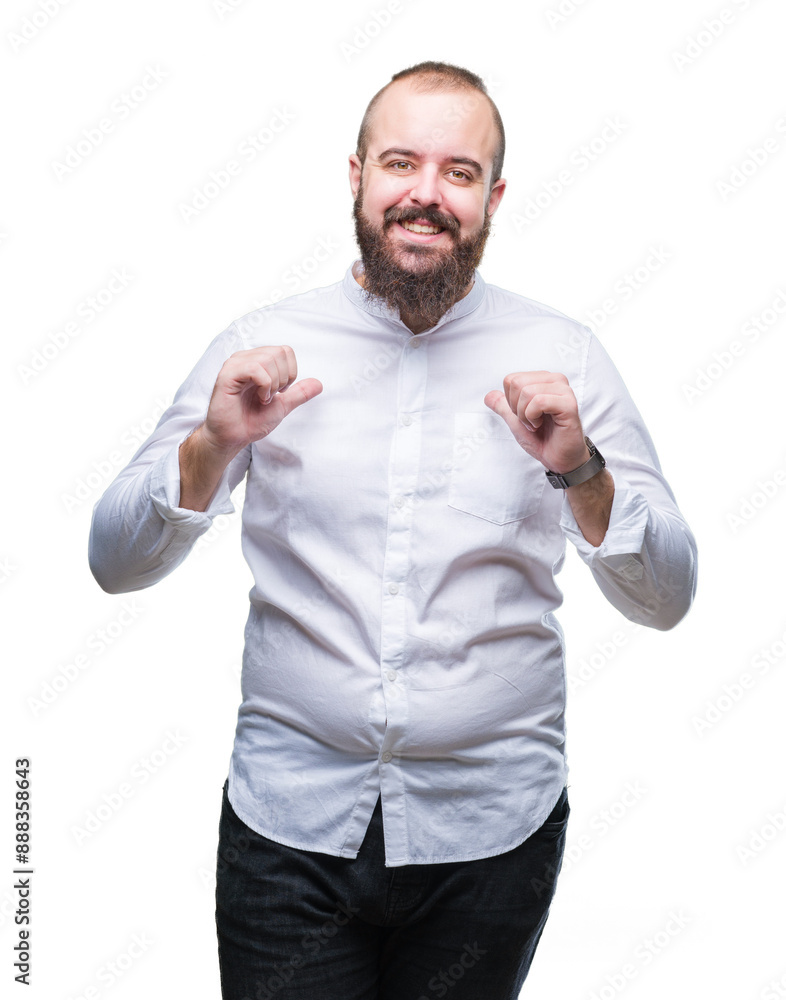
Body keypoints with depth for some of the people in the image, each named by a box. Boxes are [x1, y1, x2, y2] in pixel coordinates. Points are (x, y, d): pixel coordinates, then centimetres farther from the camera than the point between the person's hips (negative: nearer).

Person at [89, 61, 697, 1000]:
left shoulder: (560, 357, -1)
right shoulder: (262, 346, 0)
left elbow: (665, 600, -3)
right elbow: (114, 562, -1)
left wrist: (580, 472, -20)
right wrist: (212, 449, -19)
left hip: (492, 827, 1)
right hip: (289, 820, 0)